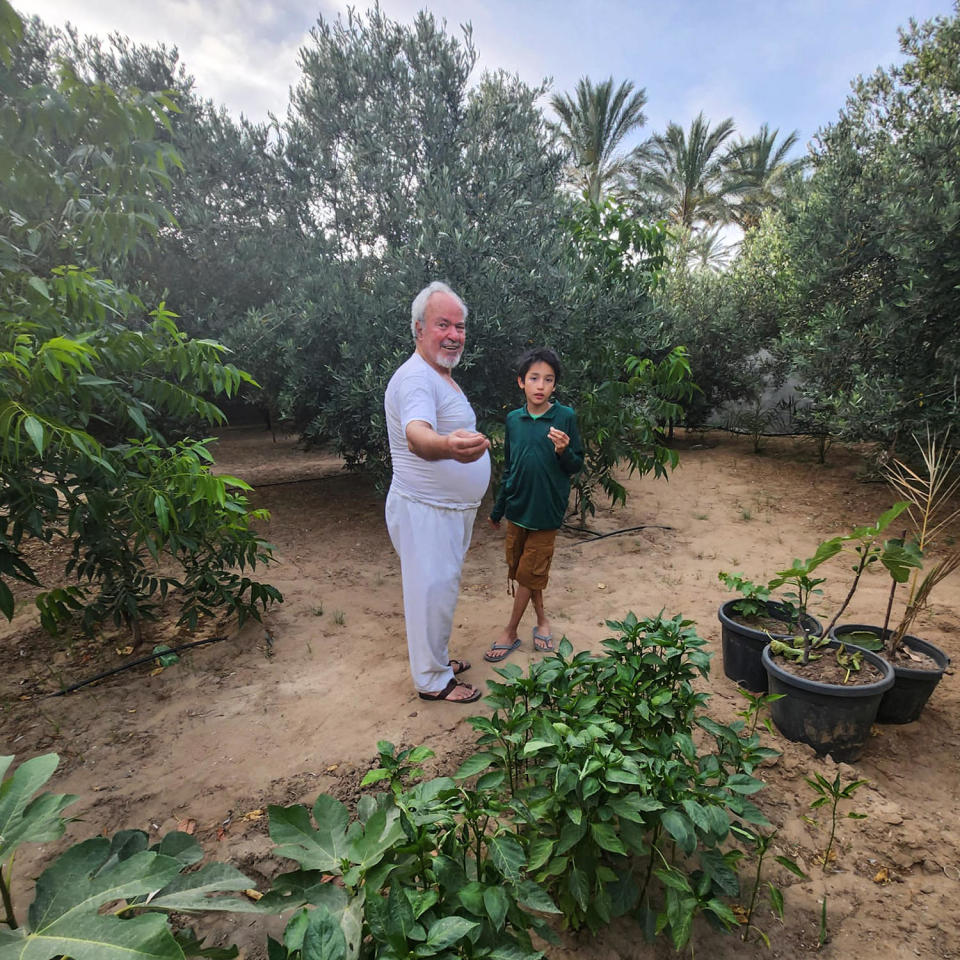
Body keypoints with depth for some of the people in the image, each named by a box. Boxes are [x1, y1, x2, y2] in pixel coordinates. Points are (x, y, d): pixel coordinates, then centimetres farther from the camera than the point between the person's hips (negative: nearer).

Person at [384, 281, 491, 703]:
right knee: (431, 593, 3)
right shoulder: (415, 377, -22)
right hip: (426, 511, -10)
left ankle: (435, 657, 40)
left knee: (440, 589, 22)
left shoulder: (442, 375, 12)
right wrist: (447, 446, -63)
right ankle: (432, 680, 21)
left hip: (452, 509, 10)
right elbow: (417, 435, -44)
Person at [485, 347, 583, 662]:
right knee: (518, 569, 14)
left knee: (528, 573, 5)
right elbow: (508, 468, 10)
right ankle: (541, 619, 35)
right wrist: (497, 510, 16)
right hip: (517, 507, 4)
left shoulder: (565, 417, -11)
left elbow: (576, 466, -4)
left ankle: (511, 632, 22)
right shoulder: (513, 419, 0)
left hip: (546, 511, -4)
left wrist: (563, 450, -26)